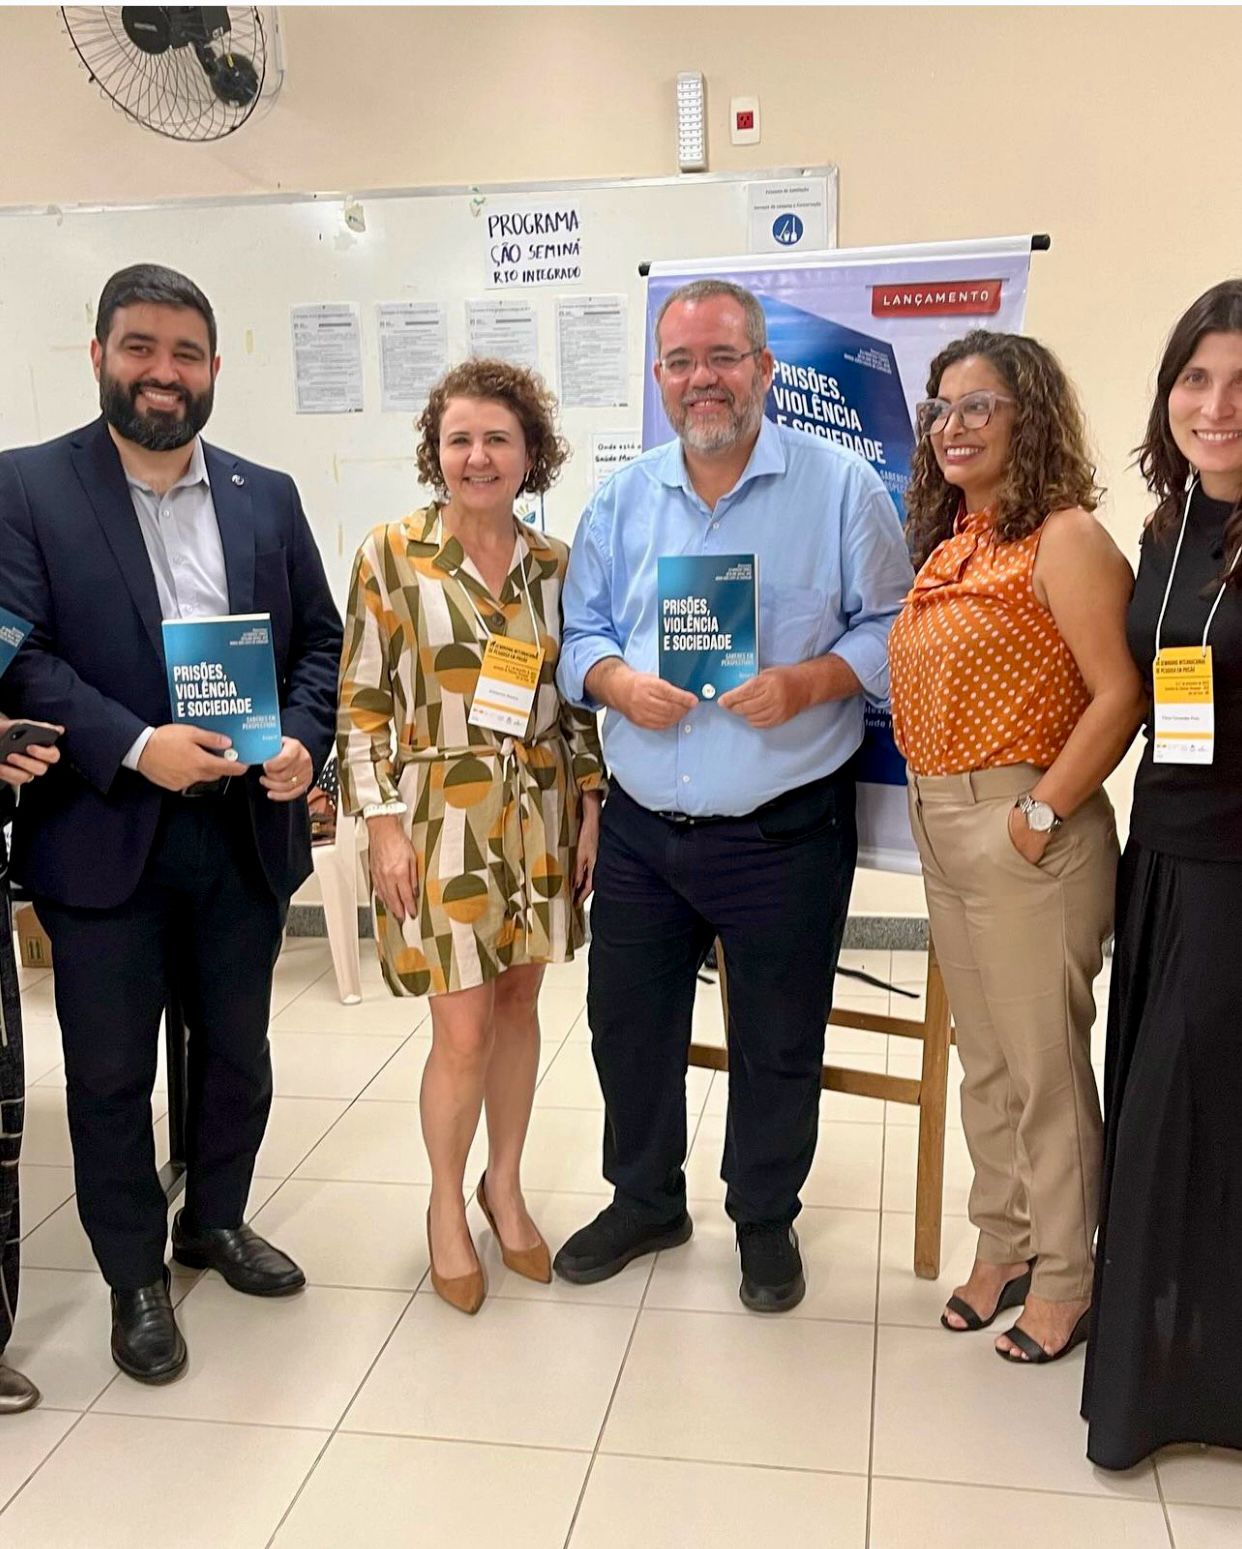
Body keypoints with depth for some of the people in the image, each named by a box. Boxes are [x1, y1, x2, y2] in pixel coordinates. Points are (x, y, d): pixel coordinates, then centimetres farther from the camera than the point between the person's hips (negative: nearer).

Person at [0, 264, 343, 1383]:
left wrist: (303, 744, -9)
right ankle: (135, 1275, 30)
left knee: (237, 1050, 17)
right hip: (103, 835, -3)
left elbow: (320, 640, 9)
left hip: (248, 829, 4)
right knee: (110, 1073, 9)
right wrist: (135, 748, -22)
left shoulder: (267, 497, 8)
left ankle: (216, 1220, 42)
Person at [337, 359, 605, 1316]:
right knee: (464, 1029, -1)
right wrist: (384, 826, -10)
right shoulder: (391, 557, -6)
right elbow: (364, 705, -6)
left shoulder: (556, 565, 4)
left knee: (520, 1004, 12)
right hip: (440, 818, -3)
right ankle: (448, 1208, 24)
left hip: (539, 819, 4)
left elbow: (578, 698, 10)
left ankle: (505, 1187, 33)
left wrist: (591, 806, 5)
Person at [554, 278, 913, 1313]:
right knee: (628, 1029, 16)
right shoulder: (621, 501, 7)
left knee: (779, 1046, 11)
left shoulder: (844, 488, -4)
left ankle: (767, 1221, 37)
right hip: (641, 830, 4)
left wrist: (808, 684, -20)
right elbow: (581, 636, 10)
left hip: (785, 835, -3)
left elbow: (892, 632, -4)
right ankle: (645, 1202, 40)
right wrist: (617, 682, -11)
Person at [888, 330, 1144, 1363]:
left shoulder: (1064, 538, -11)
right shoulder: (948, 542, 12)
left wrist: (1041, 815, -19)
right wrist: (936, 807, 6)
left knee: (1045, 1065, 4)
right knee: (984, 1058, 18)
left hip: (1023, 827, -8)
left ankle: (1064, 1280, 22)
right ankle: (1003, 1247, 34)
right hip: (940, 824, 8)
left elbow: (1120, 695, -19)